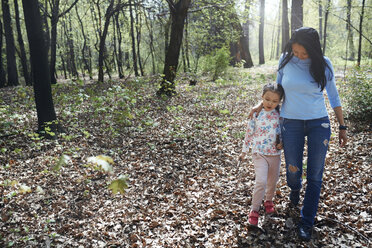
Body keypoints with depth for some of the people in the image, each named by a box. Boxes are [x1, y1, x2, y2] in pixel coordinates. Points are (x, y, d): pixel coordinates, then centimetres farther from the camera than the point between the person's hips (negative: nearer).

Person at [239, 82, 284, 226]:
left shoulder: (280, 115, -2)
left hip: (275, 154, 3)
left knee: (272, 181, 18)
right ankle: (254, 210, 0)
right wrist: (244, 151, 8)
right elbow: (249, 133, 2)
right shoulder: (257, 114, -7)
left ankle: (268, 200, 46)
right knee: (261, 182, -16)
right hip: (259, 154, -3)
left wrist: (282, 143, -10)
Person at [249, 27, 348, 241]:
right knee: (293, 170, 8)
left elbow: (334, 96, 4)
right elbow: (278, 87, 13)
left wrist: (342, 127, 6)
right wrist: (262, 105, 2)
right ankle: (295, 190, 47)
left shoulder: (323, 64, -5)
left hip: (319, 123, -1)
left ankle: (307, 222, 20)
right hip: (291, 123, 1)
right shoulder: (286, 60, -3)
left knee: (315, 176, 4)